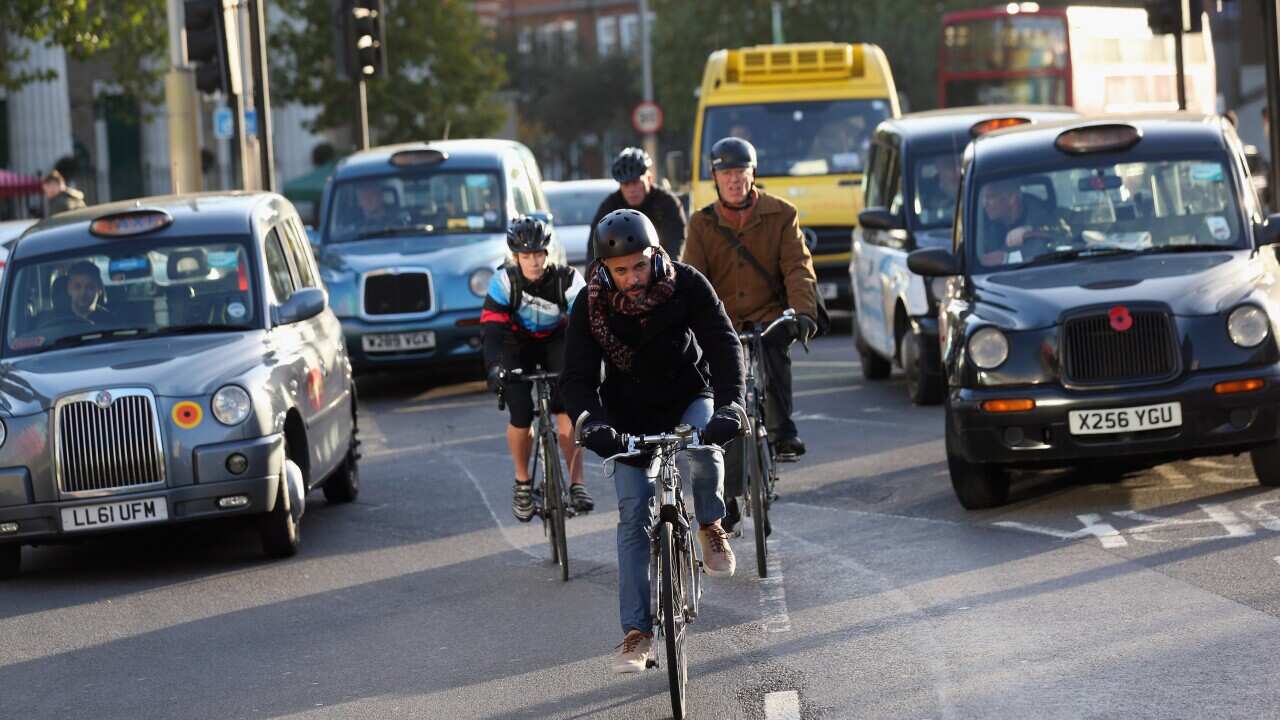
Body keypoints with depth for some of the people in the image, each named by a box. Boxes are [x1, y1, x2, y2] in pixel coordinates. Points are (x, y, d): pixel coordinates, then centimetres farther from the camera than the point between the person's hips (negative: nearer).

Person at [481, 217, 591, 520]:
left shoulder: (567, 279, -25)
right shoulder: (505, 281, -24)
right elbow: (493, 327, -31)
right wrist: (494, 365, -48)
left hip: (556, 341, 0)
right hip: (518, 344, 0)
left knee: (566, 406, -24)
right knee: (521, 416, -16)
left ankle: (577, 483, -18)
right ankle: (523, 482, 8)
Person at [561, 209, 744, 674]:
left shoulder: (686, 285, -20)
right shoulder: (591, 305, -18)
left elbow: (723, 343, -24)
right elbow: (577, 376, -19)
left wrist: (730, 404, -41)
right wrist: (592, 423, -40)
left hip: (690, 397, -1)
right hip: (633, 415, 1)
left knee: (704, 445, -35)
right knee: (634, 512, -9)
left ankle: (711, 527, -4)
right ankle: (637, 631, -6)